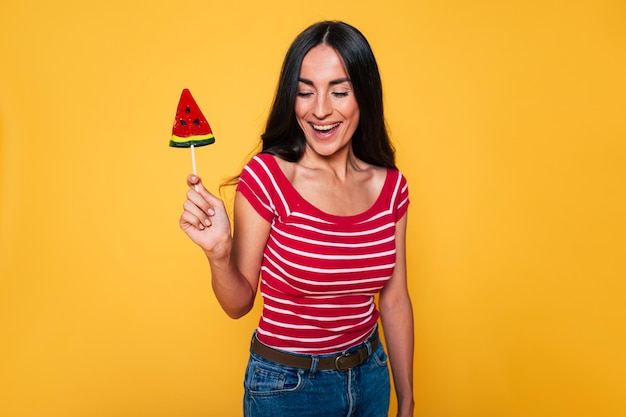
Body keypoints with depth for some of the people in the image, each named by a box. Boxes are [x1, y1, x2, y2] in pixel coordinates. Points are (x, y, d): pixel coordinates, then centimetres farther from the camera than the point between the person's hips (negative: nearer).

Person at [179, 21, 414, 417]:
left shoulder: (390, 186, -8)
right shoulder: (265, 176, -19)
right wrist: (219, 254, -31)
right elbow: (239, 303, -11)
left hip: (370, 379, 4)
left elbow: (395, 301, 0)